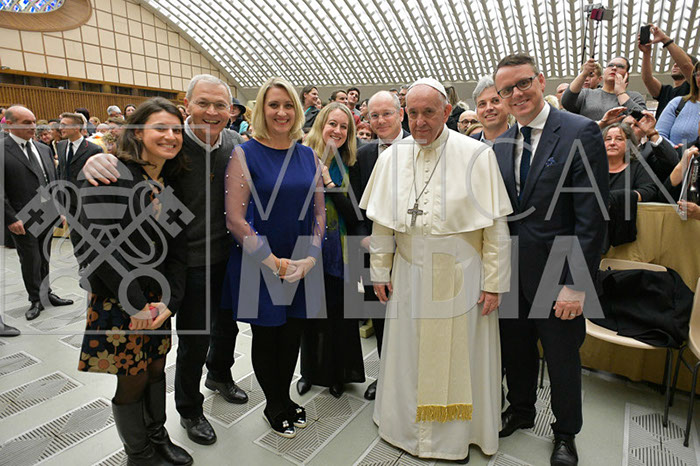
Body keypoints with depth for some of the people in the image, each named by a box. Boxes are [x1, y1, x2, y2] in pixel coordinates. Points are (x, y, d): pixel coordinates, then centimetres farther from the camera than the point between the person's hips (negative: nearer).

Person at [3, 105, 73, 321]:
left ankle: (46, 294, 31)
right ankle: (36, 300, 22)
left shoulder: (43, 149, 10)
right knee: (30, 262, 6)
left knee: (44, 259, 17)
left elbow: (53, 182, 15)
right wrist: (11, 219, -14)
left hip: (48, 217, 5)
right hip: (23, 221, -5)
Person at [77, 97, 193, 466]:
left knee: (156, 368, 18)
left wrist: (169, 300, -10)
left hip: (158, 298, 6)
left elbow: (178, 246, 0)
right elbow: (102, 245, -22)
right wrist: (137, 303, -19)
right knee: (133, 379, 9)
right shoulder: (112, 176, -16)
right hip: (118, 300, -5)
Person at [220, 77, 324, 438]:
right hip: (259, 267, -3)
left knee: (292, 336, 15)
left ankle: (285, 398, 40)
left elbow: (319, 212, 6)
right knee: (265, 338, 12)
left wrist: (310, 258, -7)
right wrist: (274, 263, -14)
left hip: (302, 268, 4)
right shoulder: (245, 154, -8)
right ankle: (275, 406, 36)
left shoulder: (308, 156, 5)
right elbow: (235, 219, -13)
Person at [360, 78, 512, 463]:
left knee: (459, 355, 12)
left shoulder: (476, 155, -10)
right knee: (410, 354, 15)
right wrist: (380, 272, 5)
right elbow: (381, 222, 5)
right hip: (410, 276, 3)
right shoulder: (392, 157, 0)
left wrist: (493, 282, -8)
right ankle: (410, 428, 40)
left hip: (461, 276, -2)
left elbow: (496, 226, -8)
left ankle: (457, 435, 36)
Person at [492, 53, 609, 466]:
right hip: (510, 273, 5)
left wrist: (576, 283, -19)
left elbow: (592, 217, -16)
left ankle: (566, 433, 40)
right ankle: (521, 411, 47)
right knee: (516, 350, 21)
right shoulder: (501, 143, 6)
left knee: (562, 358, 14)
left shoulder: (581, 133, -11)